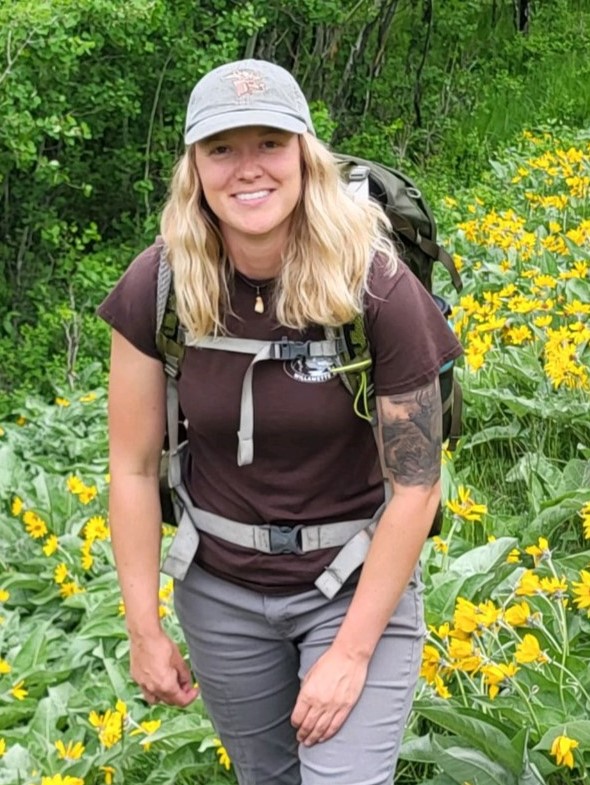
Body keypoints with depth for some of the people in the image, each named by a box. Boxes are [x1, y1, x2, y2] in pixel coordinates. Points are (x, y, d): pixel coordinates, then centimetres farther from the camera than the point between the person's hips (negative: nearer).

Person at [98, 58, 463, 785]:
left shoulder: (377, 287, -23)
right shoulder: (157, 288, -17)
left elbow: (416, 487, -17)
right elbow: (134, 467, -7)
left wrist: (351, 652, -16)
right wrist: (144, 630, -3)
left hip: (357, 581, -2)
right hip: (219, 587, 3)